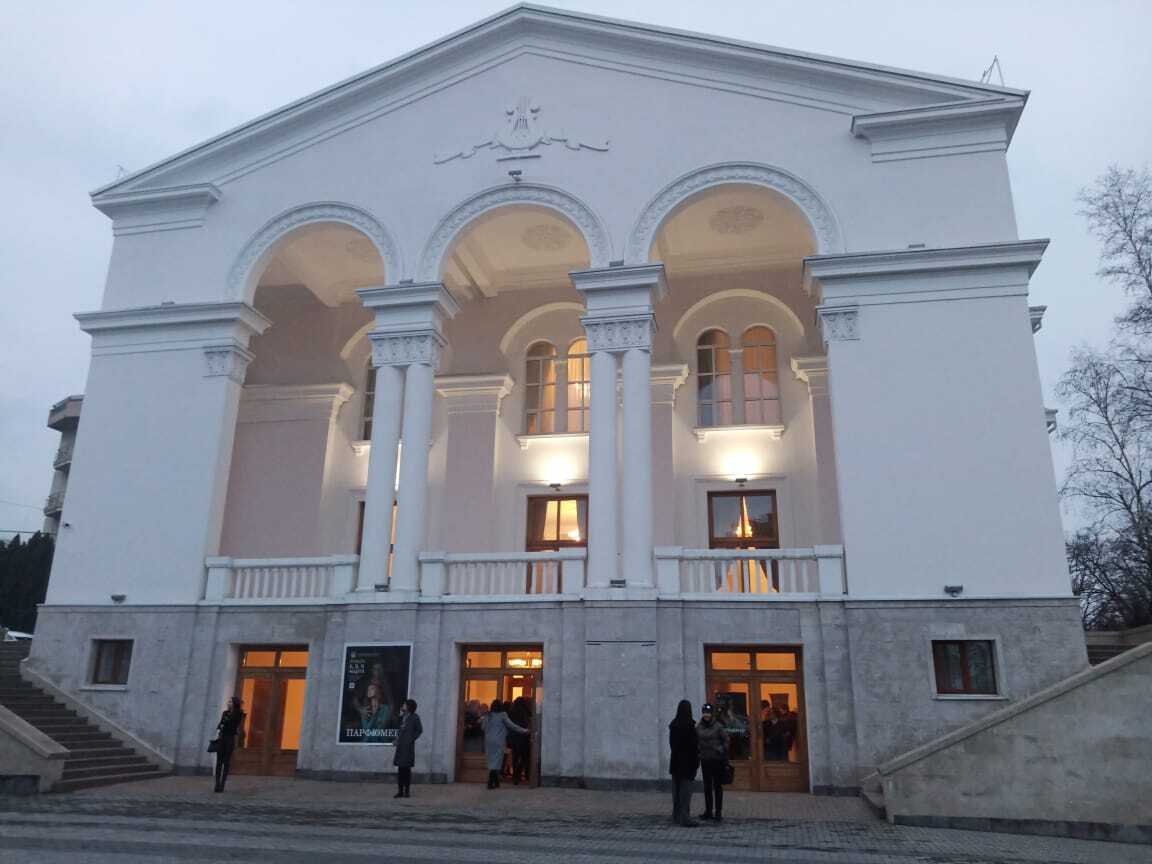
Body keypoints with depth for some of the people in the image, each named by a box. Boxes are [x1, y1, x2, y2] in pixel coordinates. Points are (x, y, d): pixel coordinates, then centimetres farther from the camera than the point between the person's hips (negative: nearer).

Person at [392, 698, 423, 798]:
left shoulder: (414, 717, -4)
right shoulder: (403, 717, 14)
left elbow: (419, 730, -7)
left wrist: (411, 739, -10)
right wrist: (397, 739, 10)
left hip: (408, 746, -6)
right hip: (400, 746, 6)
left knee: (407, 768, -2)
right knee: (400, 768, 7)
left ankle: (407, 791, 4)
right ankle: (400, 791, 12)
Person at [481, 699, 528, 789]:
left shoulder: (488, 716, 6)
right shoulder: (502, 715, -8)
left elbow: (484, 727, 11)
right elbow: (511, 725, -10)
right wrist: (524, 730, -5)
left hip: (489, 741, 5)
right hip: (498, 742, -5)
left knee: (492, 761, 12)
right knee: (496, 762, 0)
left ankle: (496, 782, 15)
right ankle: (491, 783, -8)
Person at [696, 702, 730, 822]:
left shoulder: (718, 726, -9)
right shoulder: (699, 727, 5)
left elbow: (726, 741, -6)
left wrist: (724, 756, -8)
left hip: (717, 759, -5)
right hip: (705, 760, 5)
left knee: (717, 786, 1)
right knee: (707, 786, 12)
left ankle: (718, 812, 6)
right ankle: (708, 810, 21)